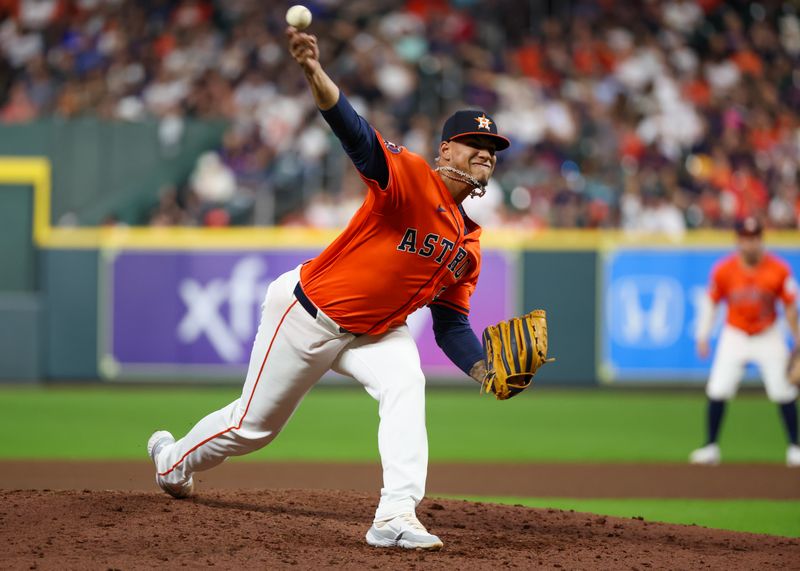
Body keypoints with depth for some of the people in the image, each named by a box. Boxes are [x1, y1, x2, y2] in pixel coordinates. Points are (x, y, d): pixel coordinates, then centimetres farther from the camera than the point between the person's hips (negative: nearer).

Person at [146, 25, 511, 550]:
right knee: (253, 425, 8)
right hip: (309, 315, -6)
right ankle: (175, 460, 40)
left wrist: (484, 369, -11)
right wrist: (315, 74, -56)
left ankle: (397, 518, -33)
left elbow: (451, 323, 9)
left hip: (375, 332, 6)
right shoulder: (408, 177, -20)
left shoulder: (469, 245, 2)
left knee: (405, 387, -27)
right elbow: (356, 133, -37)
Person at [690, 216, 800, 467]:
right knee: (718, 390, -8)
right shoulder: (723, 270, -14)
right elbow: (711, 302, -1)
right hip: (735, 336, 0)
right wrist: (703, 336, -4)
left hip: (769, 337, 0)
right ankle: (711, 447, 3)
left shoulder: (779, 270, -15)